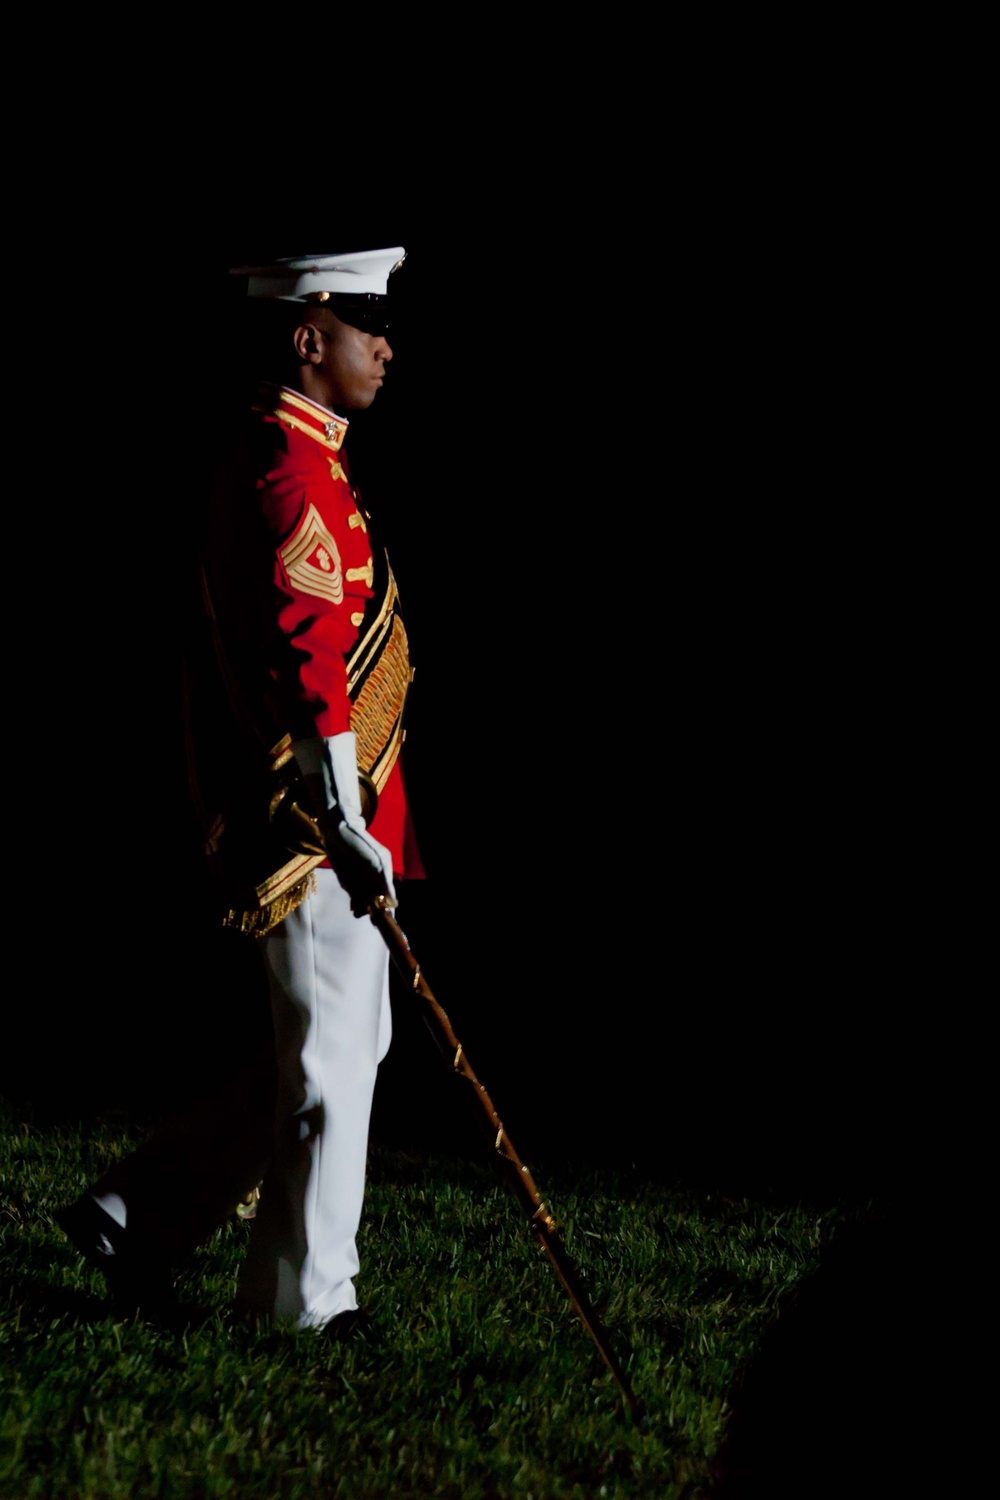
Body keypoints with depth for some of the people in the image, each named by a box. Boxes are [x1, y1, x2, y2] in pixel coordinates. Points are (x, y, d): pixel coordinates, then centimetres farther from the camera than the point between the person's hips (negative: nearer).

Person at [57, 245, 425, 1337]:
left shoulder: (264, 461, 16)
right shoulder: (291, 476, -17)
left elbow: (230, 651, 22)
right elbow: (303, 662, -24)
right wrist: (345, 827, -26)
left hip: (300, 824, 10)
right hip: (313, 819, -10)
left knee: (344, 1045, 15)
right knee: (329, 1060, -2)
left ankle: (136, 1220, 19)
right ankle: (305, 1305, 8)